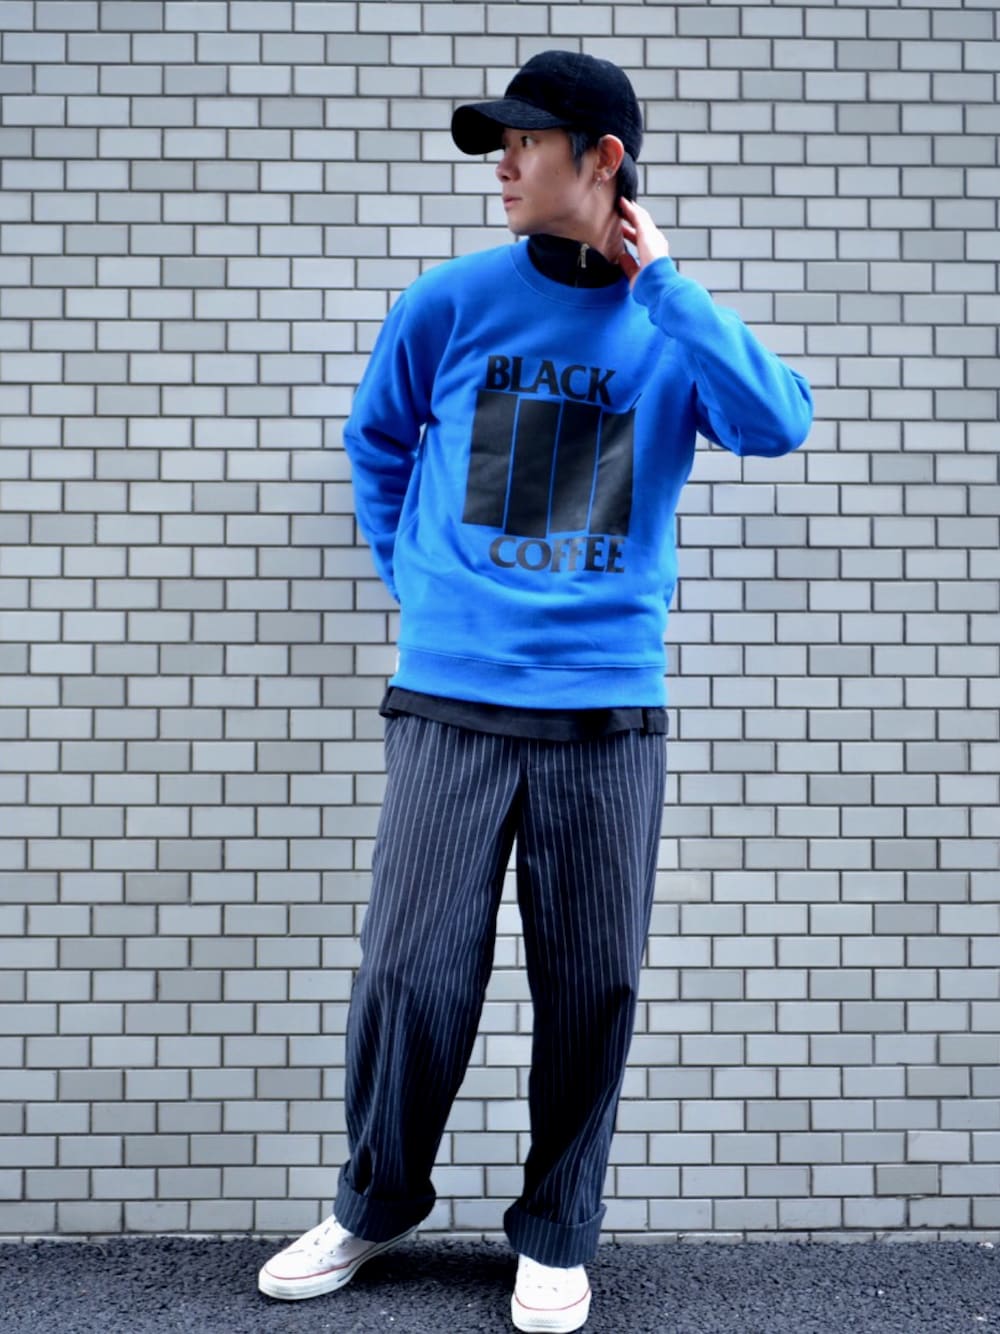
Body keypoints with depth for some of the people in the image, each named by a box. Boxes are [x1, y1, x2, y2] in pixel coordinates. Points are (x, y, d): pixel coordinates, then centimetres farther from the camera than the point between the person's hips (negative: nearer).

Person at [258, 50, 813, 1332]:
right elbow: (374, 441, 17)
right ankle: (373, 1206, 27)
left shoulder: (675, 328, 5)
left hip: (609, 710, 1)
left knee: (591, 987, 6)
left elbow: (778, 423, -13)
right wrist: (411, 579, 11)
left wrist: (658, 279, -10)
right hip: (449, 702, 0)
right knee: (413, 974, 1)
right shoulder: (454, 302, 4)